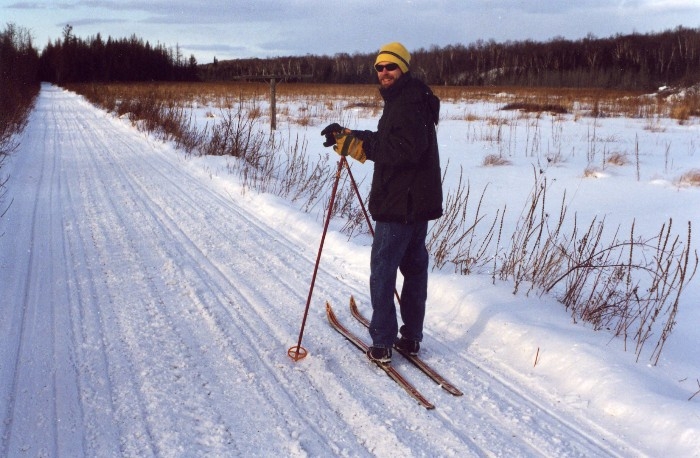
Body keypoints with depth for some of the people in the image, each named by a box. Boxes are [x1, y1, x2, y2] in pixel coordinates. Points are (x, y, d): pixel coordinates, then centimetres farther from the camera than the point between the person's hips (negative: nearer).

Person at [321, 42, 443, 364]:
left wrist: (357, 142, -26)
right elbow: (385, 144, 17)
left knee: (382, 271, -4)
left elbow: (406, 149, -29)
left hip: (400, 203, -11)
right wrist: (348, 137, 6)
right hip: (419, 201, 11)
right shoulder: (404, 100, 18)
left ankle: (382, 344, 3)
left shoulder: (407, 103, -16)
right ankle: (411, 337, 25)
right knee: (414, 267, 14)